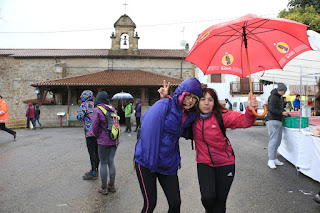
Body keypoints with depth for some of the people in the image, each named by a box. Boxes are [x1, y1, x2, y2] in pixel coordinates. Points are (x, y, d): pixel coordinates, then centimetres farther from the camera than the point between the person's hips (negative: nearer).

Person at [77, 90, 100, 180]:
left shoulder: (84, 104, -5)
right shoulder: (95, 105, 16)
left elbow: (79, 117, -15)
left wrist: (78, 112, 5)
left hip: (90, 132, -8)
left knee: (92, 153, -4)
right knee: (96, 152, 13)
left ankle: (93, 173, -2)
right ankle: (95, 170, 21)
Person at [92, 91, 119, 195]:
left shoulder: (97, 110, -10)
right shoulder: (112, 108, 5)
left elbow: (94, 126, -13)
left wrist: (97, 136, 3)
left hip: (103, 141, -5)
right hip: (114, 140, 5)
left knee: (103, 163, 4)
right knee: (111, 162, 13)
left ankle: (103, 188, 12)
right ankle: (111, 186, 21)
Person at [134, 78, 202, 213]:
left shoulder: (189, 116, 8)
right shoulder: (164, 105, -11)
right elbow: (148, 131, -19)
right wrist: (151, 161, -21)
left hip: (168, 164, 6)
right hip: (146, 160, -5)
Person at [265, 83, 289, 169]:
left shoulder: (279, 97, 21)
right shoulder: (273, 97, -10)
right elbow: (271, 109, -20)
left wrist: (288, 115, 23)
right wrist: (282, 113, -15)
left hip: (278, 122, 10)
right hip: (272, 121, -10)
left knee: (278, 142, 9)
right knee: (273, 141, -12)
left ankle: (274, 159, 15)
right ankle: (271, 161, -9)